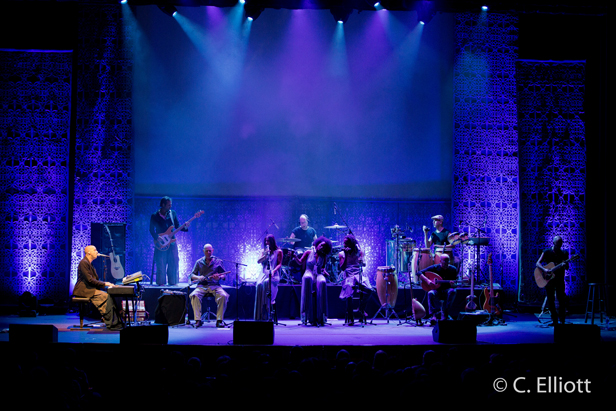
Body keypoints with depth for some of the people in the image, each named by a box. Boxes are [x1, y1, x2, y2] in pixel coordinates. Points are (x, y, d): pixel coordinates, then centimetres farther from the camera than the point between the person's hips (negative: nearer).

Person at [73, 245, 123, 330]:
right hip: (83, 290, -10)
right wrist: (104, 284, -15)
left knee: (111, 295, -7)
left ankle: (116, 322, -12)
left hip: (89, 288, 10)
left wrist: (105, 283, 6)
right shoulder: (84, 263, -12)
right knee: (106, 296, -25)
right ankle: (111, 324, -21)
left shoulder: (89, 263, 20)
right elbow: (90, 280, -19)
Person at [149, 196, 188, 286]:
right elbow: (151, 230, 0)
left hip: (171, 242, 3)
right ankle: (161, 282, 3)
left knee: (173, 263, 0)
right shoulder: (154, 216, -2)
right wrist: (157, 239, -14)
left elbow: (177, 226, 10)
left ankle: (172, 282, 7)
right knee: (161, 264, -5)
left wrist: (184, 227, -11)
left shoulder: (172, 213, 7)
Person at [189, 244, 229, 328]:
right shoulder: (199, 262, 12)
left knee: (224, 296, -31)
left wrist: (219, 277, -16)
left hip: (215, 285, 0)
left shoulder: (218, 261, 10)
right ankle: (198, 320, -26)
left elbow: (224, 275, 9)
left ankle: (219, 320, -22)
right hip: (202, 286, 0)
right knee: (193, 296, -31)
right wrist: (198, 277, -14)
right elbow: (192, 275, 9)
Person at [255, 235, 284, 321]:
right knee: (259, 284, -30)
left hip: (274, 275, -3)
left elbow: (280, 264, 0)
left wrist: (273, 270, -18)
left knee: (266, 283, -36)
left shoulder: (278, 251, 9)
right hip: (264, 273, 3)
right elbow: (258, 261, 9)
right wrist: (265, 255, -6)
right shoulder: (263, 251, 22)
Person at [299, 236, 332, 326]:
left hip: (318, 275, 1)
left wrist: (324, 271, -4)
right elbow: (300, 262, 7)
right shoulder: (308, 253, 6)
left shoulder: (323, 256, 12)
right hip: (309, 273, -1)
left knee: (322, 282, -35)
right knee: (307, 279, -39)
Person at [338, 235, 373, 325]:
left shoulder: (359, 252, 12)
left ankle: (362, 309, -3)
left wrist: (361, 261, -24)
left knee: (368, 290, -28)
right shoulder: (341, 254, 8)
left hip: (359, 275, 1)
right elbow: (342, 268, -4)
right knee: (349, 294, -29)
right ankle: (350, 318, -16)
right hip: (348, 276, -1)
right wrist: (346, 255, -13)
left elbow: (363, 263, 0)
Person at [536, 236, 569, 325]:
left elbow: (567, 267, 6)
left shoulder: (564, 253, 6)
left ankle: (562, 320, -2)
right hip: (549, 279, 0)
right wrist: (544, 270, -19)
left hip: (559, 279, 0)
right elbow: (538, 263, -2)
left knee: (561, 299, -9)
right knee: (550, 300, 2)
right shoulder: (547, 252, 2)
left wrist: (565, 265, -19)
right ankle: (554, 320, 10)